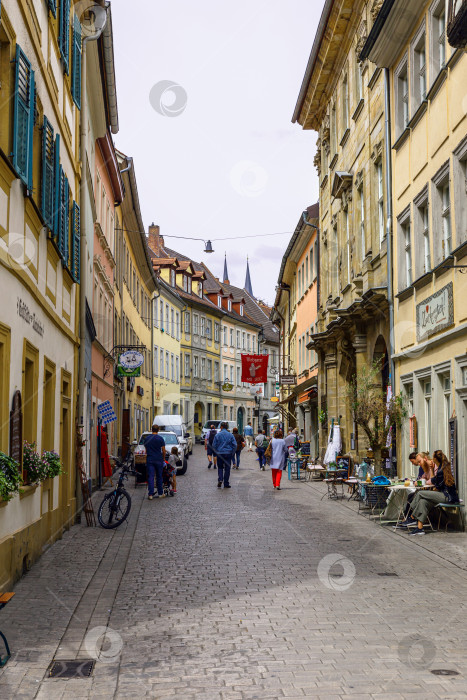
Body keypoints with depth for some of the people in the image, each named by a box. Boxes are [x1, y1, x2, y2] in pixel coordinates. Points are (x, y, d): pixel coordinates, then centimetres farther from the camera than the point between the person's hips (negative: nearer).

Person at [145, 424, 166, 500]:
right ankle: (160, 493, 16)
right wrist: (163, 458, 11)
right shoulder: (160, 438, -5)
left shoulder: (147, 439, 6)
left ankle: (150, 494, -8)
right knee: (159, 477, 9)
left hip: (149, 460, 2)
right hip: (159, 460, -2)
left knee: (150, 477, -1)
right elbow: (163, 451, -3)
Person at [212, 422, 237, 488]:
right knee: (227, 469, 6)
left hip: (220, 454, 0)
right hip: (228, 454, 0)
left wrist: (216, 453, 16)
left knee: (220, 467, 15)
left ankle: (220, 479, -8)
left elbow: (214, 445, 1)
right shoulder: (230, 435, -1)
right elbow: (234, 445, -2)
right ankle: (226, 484, 7)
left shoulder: (217, 435, -3)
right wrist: (232, 453, 8)